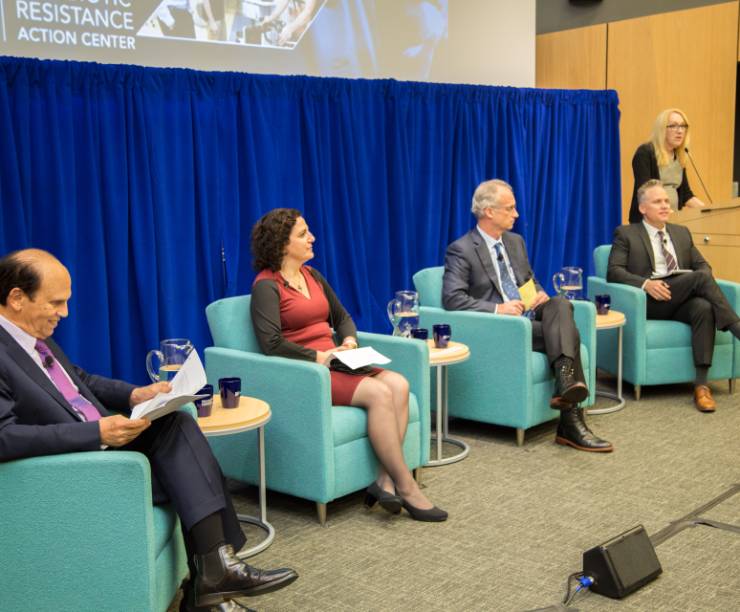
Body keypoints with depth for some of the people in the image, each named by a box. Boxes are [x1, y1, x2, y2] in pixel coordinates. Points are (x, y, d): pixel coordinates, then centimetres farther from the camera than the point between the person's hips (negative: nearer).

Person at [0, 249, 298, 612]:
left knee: (175, 424, -15)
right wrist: (97, 432, -29)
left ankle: (212, 569, -18)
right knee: (186, 473, -15)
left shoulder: (34, 334, 10)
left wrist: (133, 395, 3)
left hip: (100, 444, 8)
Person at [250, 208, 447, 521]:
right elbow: (271, 343, -18)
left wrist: (349, 341, 4)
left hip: (331, 364, 8)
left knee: (399, 385, -19)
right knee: (379, 394, -27)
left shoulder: (313, 276, 17)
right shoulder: (266, 285, -7)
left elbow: (342, 317, 25)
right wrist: (318, 356, -18)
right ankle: (406, 488, -19)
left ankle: (385, 481, -23)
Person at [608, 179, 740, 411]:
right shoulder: (626, 234, 8)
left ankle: (701, 385, -33)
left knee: (704, 307, -33)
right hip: (648, 302, -4)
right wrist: (646, 283, -21)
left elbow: (703, 266, 20)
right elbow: (613, 271, -3)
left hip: (682, 301, 4)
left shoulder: (682, 233, 23)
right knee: (700, 278, -28)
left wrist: (702, 279, -6)